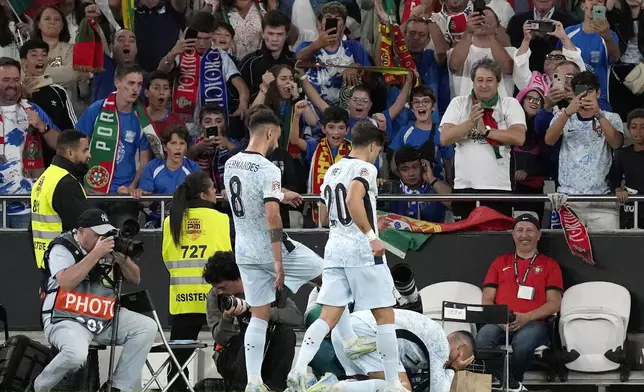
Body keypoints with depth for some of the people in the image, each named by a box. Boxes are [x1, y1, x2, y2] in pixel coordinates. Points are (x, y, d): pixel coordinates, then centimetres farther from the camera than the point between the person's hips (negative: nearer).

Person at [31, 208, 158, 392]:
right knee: (76, 353, -37)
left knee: (147, 327, -9)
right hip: (66, 319, -7)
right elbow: (66, 282, -27)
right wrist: (96, 253, -25)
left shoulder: (108, 248, 8)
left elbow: (135, 279, 13)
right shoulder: (62, 248, -9)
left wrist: (122, 258, -8)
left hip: (105, 319, 7)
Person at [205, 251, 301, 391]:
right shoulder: (215, 295, -7)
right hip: (232, 357, -2)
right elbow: (220, 339, -13)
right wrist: (227, 318, -32)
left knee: (286, 332, -25)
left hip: (266, 360, 2)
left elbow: (297, 317, -18)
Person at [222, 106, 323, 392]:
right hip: (271, 249, -7)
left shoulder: (231, 165, 5)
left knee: (259, 317, 10)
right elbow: (272, 218, -25)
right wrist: (278, 263, -24)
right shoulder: (268, 170, -19)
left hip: (245, 252, 7)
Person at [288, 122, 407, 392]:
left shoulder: (332, 170, 17)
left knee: (329, 316, 5)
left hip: (334, 248, 7)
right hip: (361, 250, -7)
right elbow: (353, 200, -27)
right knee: (385, 316, 1)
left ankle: (299, 368, -12)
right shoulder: (365, 168, -8)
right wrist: (371, 235, -25)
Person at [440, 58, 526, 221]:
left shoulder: (510, 104, 6)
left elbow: (519, 137, -9)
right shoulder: (459, 103, 9)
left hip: (499, 187, -1)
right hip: (464, 186, 1)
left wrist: (486, 130, -14)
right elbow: (444, 139, -3)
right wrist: (470, 123, -16)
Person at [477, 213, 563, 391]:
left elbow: (554, 303, 5)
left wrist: (526, 317, -12)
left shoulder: (549, 265, 15)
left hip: (533, 322, -2)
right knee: (482, 340, -35)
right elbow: (487, 299, 16)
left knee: (523, 342, -40)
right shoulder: (500, 263, 23)